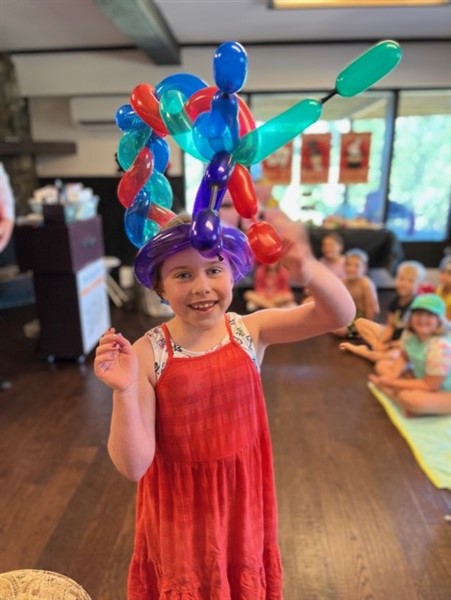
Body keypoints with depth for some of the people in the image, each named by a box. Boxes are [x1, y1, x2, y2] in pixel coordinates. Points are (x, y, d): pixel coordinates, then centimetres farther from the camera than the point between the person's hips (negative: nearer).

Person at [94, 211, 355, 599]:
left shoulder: (251, 331, -13)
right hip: (180, 509, -1)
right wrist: (125, 391, -35)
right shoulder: (146, 354, -20)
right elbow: (133, 466, -19)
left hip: (242, 499, 2)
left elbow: (340, 315, -23)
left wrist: (307, 270, -42)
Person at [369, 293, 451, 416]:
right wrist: (392, 376, -14)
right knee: (382, 365, 6)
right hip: (421, 377, 8)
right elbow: (403, 358, 7)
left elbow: (429, 386, -28)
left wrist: (392, 383, -22)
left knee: (411, 399, -37)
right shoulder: (409, 334, -11)